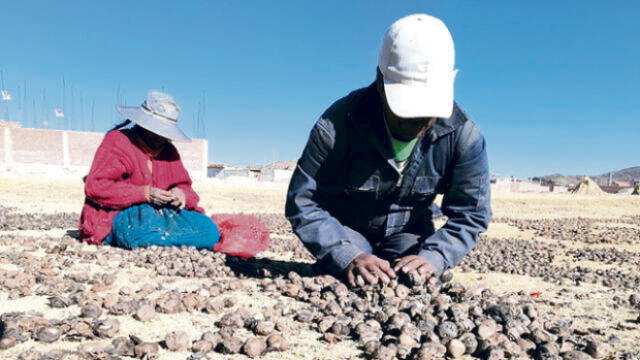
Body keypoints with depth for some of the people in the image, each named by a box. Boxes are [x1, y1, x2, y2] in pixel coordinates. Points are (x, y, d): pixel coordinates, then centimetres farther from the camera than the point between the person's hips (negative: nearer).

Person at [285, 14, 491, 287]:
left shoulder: (463, 136, -22)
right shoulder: (337, 124, -29)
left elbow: (471, 214, -14)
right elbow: (302, 203, -24)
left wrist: (433, 257, -33)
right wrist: (348, 255, -38)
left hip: (408, 233, 2)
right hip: (346, 232, -2)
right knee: (358, 285, -24)